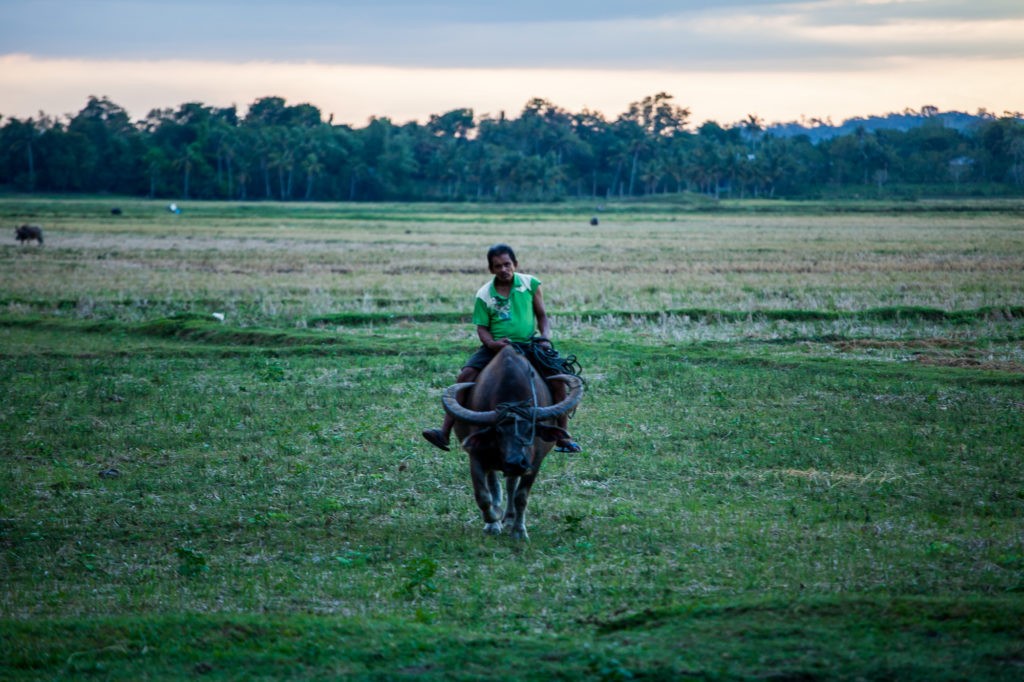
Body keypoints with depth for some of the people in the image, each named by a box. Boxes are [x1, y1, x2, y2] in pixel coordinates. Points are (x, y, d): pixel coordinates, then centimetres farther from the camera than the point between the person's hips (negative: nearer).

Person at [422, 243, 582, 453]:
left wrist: (545, 337, -12)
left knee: (557, 378, -17)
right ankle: (445, 432, -21)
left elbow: (542, 316, 6)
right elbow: (482, 327, 1)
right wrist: (492, 343, -20)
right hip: (496, 346, 0)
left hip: (528, 344, 0)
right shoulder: (484, 295, -2)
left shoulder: (530, 284, 0)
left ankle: (562, 438, -3)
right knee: (465, 376, -21)